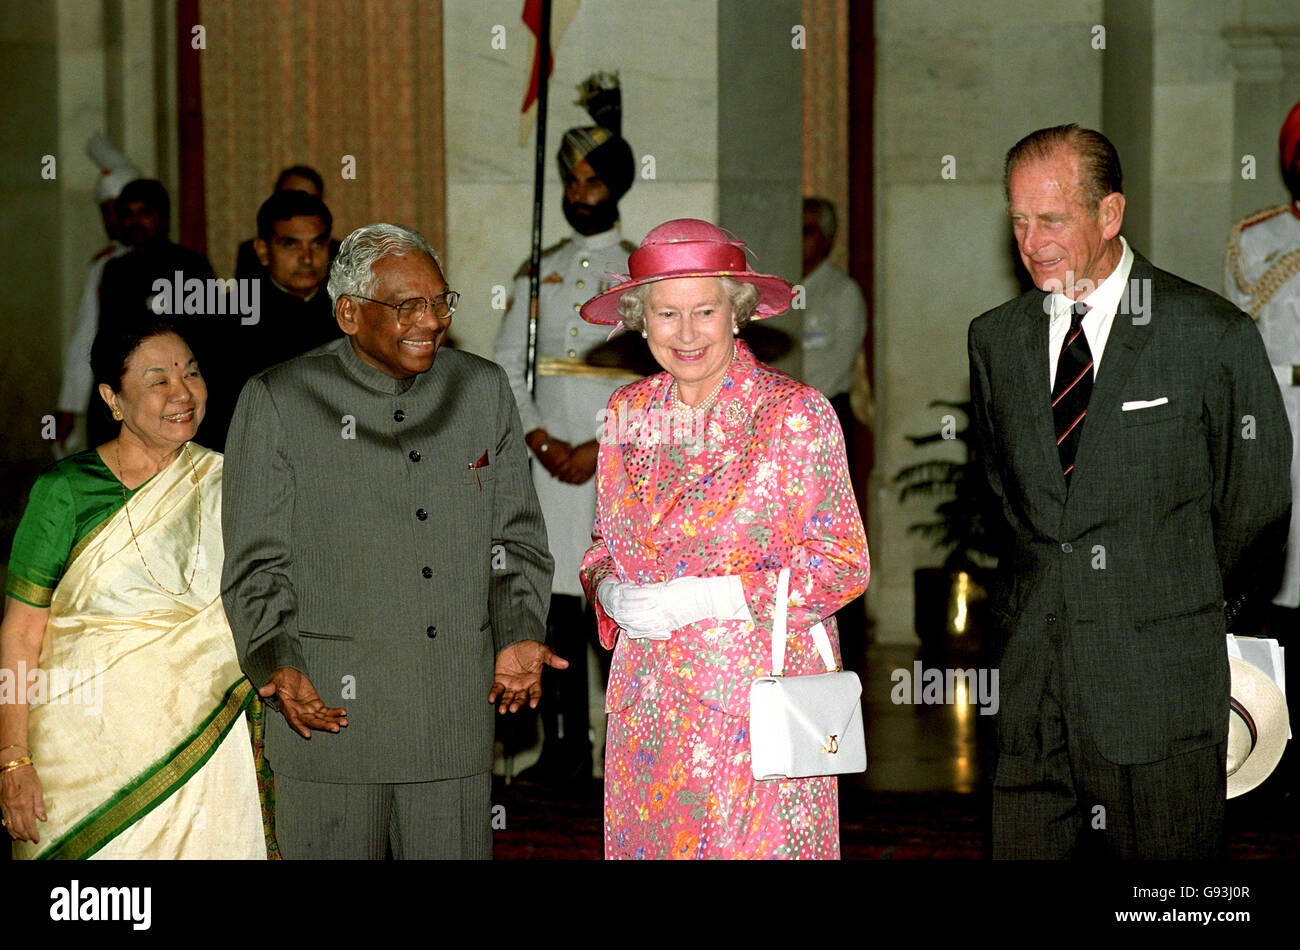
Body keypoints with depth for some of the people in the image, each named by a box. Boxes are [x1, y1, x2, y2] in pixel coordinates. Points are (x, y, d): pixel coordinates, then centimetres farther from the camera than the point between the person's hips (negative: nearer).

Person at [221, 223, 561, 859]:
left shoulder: (484, 390, 9)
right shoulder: (277, 402, -2)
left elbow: (516, 539, 14)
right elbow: (255, 563, -2)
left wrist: (517, 636, -2)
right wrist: (276, 663, -17)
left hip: (456, 714, 3)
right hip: (328, 710, -3)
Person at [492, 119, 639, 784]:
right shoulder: (538, 273, 15)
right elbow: (505, 367, 10)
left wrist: (602, 447, -12)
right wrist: (539, 439, -5)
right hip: (548, 456, 3)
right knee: (555, 598, 1)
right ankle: (565, 747, 7)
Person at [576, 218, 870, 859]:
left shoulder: (797, 414, -8)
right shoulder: (628, 412, 7)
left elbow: (845, 564, -8)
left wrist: (708, 596, -15)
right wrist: (608, 589, -5)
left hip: (759, 704, -4)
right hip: (650, 707, 4)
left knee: (760, 844, -2)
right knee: (650, 842, 7)